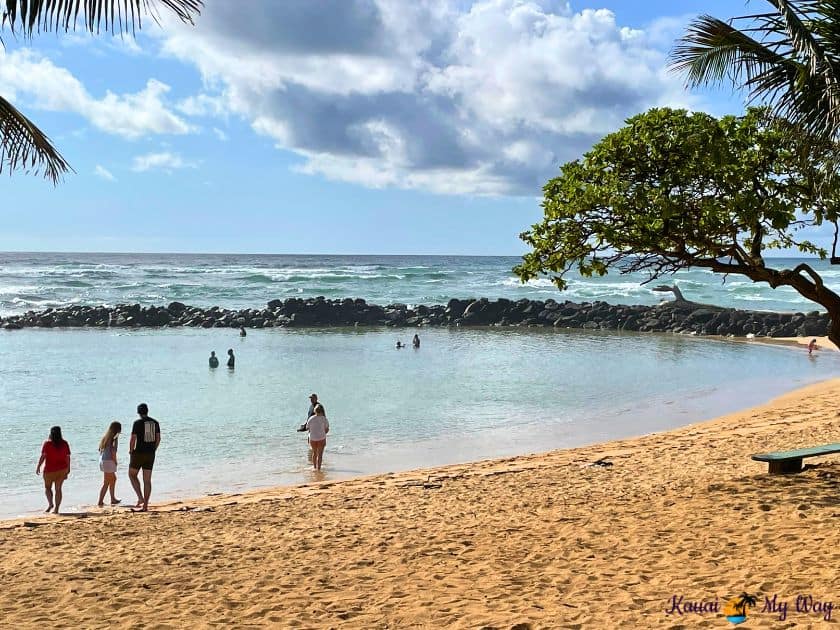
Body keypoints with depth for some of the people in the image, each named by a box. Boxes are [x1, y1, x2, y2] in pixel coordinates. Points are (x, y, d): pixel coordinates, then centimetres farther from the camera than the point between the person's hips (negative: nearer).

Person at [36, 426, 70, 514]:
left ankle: (50, 503, -8)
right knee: (58, 489, 8)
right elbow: (67, 457, 2)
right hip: (62, 469, 3)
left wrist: (38, 467, -5)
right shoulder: (64, 444, 1)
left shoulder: (47, 444, -9)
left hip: (50, 469, -3)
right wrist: (68, 469, 10)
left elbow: (43, 456, -12)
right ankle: (56, 508, 6)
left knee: (47, 487, 13)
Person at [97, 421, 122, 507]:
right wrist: (115, 462, -5)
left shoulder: (105, 437, 11)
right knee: (106, 483, -1)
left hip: (102, 460, 9)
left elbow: (100, 450, 12)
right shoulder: (114, 438, -12)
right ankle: (100, 502, -2)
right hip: (108, 461, -9)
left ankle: (113, 499, 30)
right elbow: (113, 452, -20)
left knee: (113, 479, 22)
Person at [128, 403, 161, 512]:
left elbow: (133, 439, -13)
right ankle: (145, 505, 7)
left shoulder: (137, 423, -11)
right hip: (150, 454, 5)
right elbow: (158, 438, 8)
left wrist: (131, 451, 3)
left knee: (132, 475, 15)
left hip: (139, 453, -5)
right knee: (147, 480, 8)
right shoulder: (155, 422, 5)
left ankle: (140, 498, 0)